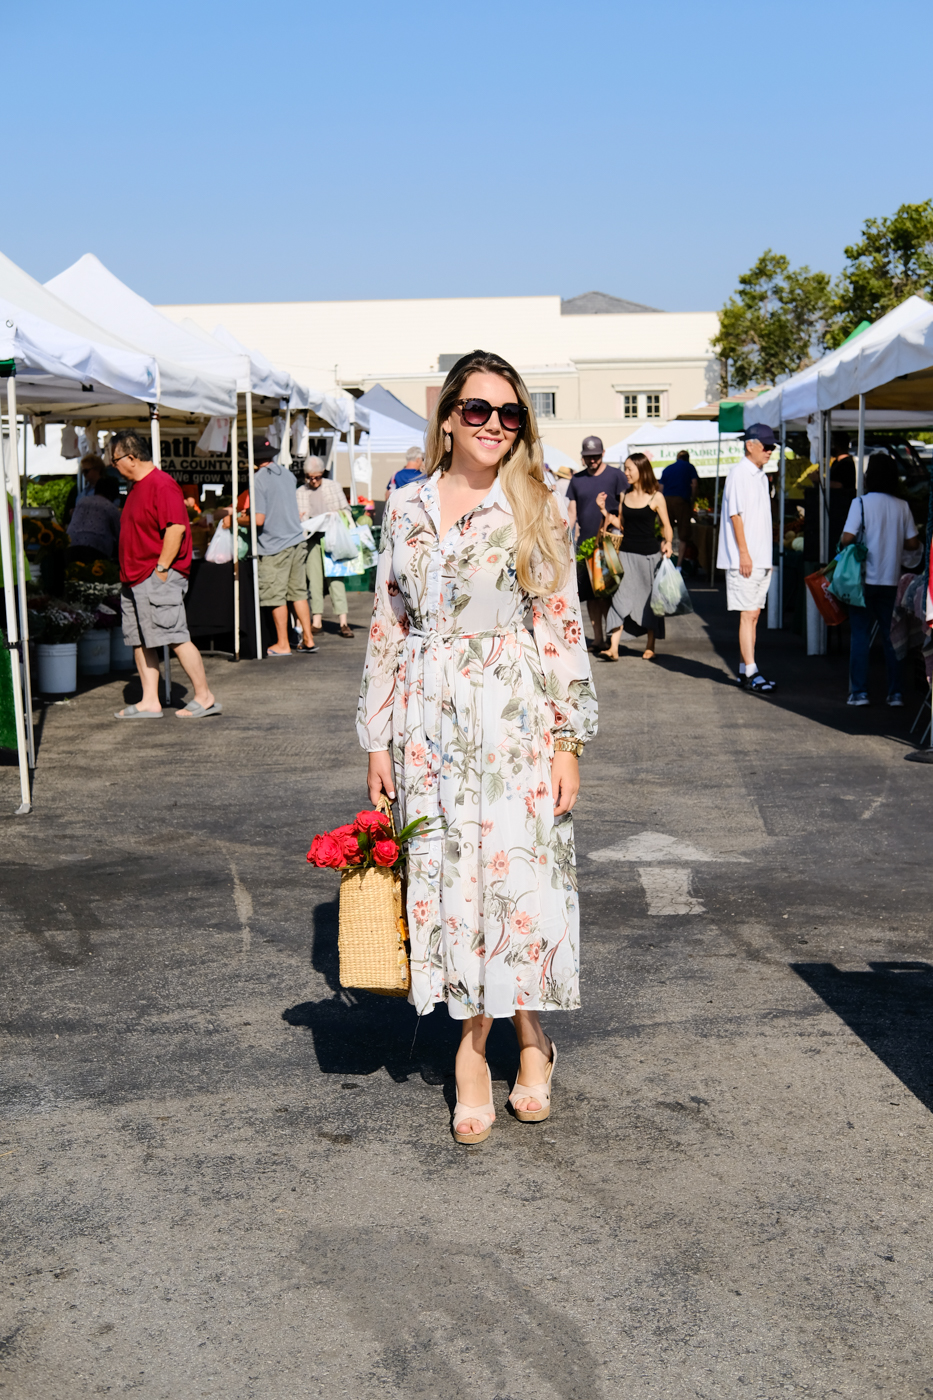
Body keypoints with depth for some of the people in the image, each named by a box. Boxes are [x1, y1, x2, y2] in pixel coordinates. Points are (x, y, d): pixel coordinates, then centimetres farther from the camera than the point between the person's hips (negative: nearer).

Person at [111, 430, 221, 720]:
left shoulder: (162, 484, -13)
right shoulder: (137, 487, 18)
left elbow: (176, 527, -21)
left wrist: (161, 569, -20)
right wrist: (129, 572, 20)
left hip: (158, 578, -10)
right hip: (135, 578, 10)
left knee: (175, 637, -8)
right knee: (139, 640, 8)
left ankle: (205, 697, -1)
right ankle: (150, 702, 11)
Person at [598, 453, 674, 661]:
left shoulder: (656, 497, -5)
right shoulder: (626, 496, 8)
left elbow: (666, 526, 0)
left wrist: (668, 543, -18)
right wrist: (604, 510, 4)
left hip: (649, 554, -4)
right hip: (626, 552, 4)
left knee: (649, 599, 6)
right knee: (619, 598, -5)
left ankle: (650, 647, 19)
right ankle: (613, 648, -9)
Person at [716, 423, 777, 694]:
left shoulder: (761, 476, 17)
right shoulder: (739, 474, -10)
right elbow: (735, 514, -15)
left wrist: (766, 556, 18)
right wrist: (744, 552, -19)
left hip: (761, 558, 9)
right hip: (744, 558, -9)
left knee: (753, 615, 10)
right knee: (748, 615, -9)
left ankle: (745, 671, 15)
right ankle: (751, 674, -9)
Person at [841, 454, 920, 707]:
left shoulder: (861, 503, -8)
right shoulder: (902, 506, 2)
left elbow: (848, 538, -15)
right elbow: (912, 542, 3)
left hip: (864, 579, -3)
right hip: (891, 580, 3)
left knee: (860, 636, 4)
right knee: (891, 636, 9)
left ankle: (859, 692, 2)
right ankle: (895, 693, 10)